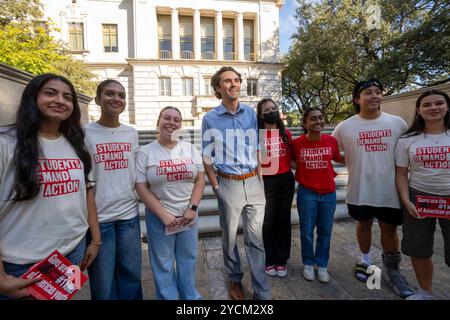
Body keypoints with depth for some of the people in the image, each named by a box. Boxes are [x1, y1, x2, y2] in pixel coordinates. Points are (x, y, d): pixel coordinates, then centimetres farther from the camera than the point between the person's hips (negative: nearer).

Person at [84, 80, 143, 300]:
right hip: (97, 215, -3)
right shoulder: (84, 133, -5)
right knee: (102, 280, 11)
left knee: (131, 273, 16)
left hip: (129, 213, 4)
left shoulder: (132, 133, 6)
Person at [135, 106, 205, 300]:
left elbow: (200, 179, 1)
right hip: (159, 217, -2)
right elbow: (141, 188, -8)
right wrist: (164, 214, -13)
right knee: (163, 264, 12)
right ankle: (168, 297, 37)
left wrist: (193, 208, -9)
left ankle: (190, 297, 41)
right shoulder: (146, 152, -5)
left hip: (188, 215, 3)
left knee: (188, 260, 18)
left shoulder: (190, 149, 2)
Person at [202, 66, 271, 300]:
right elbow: (207, 158, -1)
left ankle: (262, 292, 24)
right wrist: (216, 187, -6)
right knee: (230, 237, 14)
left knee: (255, 237, 9)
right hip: (229, 184, -2)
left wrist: (259, 179, 4)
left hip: (254, 182, 2)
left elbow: (255, 149, 10)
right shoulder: (210, 119, -3)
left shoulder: (251, 113, 6)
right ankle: (234, 280, 39)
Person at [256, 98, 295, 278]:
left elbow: (291, 157, 17)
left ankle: (281, 260, 29)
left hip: (285, 180, 4)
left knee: (283, 220, 12)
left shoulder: (286, 133, 9)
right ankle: (269, 260, 25)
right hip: (265, 181, -4)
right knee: (267, 221, 6)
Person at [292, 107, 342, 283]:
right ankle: (308, 264, 32)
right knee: (307, 231, 10)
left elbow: (338, 158, 12)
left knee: (325, 231, 13)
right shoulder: (297, 143, -8)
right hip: (307, 193, -2)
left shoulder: (332, 141, -4)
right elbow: (292, 161, 8)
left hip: (328, 193, 2)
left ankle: (322, 265, 34)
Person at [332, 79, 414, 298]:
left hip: (390, 190, 1)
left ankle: (391, 269, 34)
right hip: (360, 190, -1)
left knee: (389, 228, 11)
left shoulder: (397, 123, 0)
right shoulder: (345, 127, -5)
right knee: (364, 224, 16)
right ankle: (366, 261, 38)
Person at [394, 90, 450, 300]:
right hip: (418, 197, 1)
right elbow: (401, 173, 2)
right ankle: (425, 292, 33)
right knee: (418, 250, 11)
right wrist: (406, 201, -9)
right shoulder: (407, 140, 1)